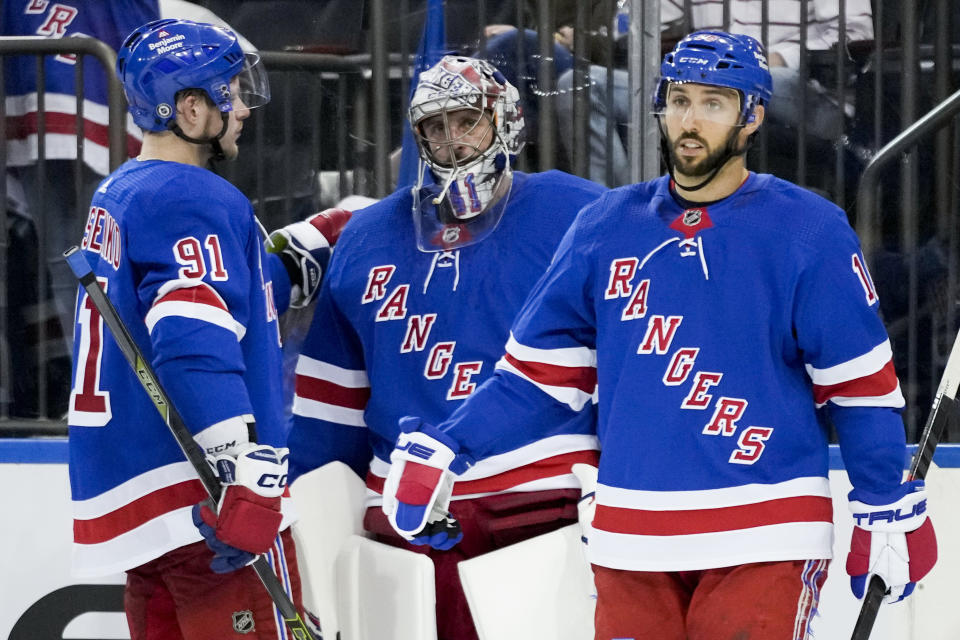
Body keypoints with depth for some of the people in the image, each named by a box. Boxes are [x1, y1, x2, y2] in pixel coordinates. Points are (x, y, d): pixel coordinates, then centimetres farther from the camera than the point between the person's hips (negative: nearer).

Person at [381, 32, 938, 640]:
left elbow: (858, 383, 1)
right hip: (630, 540, 4)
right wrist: (439, 451, 4)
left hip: (763, 541, -4)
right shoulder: (606, 228, 8)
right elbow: (541, 372, 11)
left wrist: (891, 511, 0)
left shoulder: (808, 231, -2)